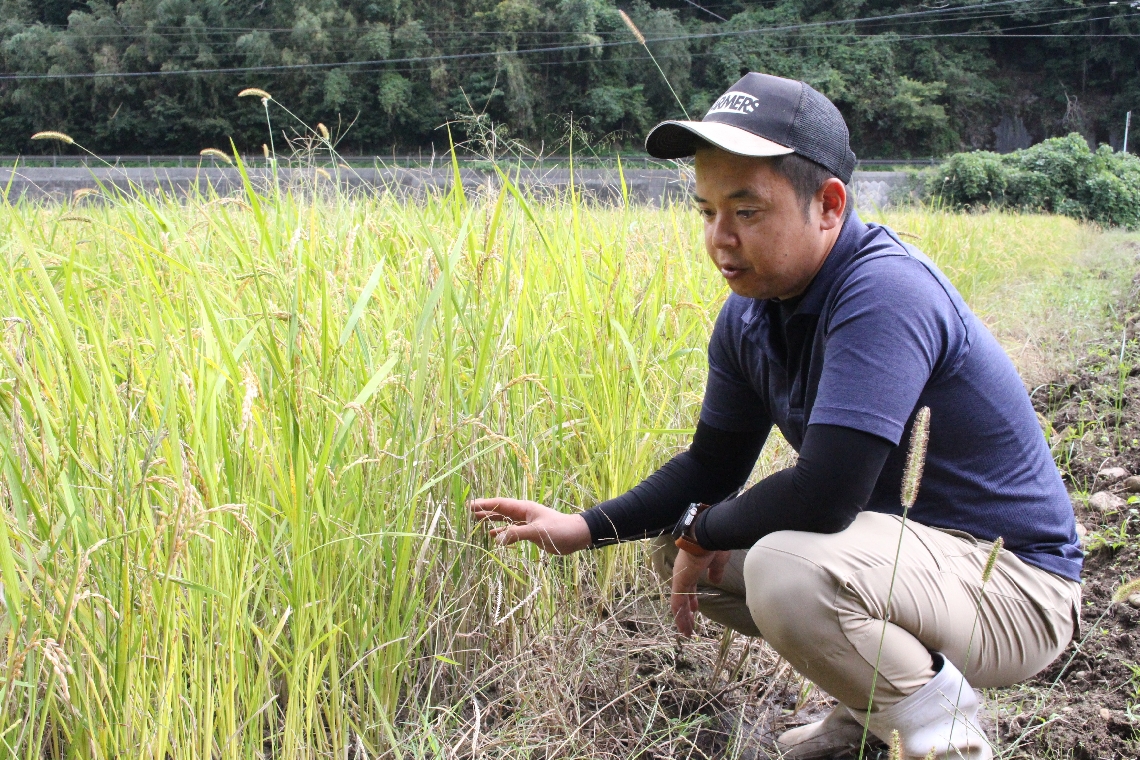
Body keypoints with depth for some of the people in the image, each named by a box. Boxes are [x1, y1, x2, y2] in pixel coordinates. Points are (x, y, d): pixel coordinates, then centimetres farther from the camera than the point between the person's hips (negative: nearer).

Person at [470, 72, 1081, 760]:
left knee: (785, 568, -34)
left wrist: (702, 529, -14)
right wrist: (583, 528, -3)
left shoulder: (883, 293, -28)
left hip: (1014, 582, -9)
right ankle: (877, 700, 17)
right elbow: (713, 465, 10)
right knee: (677, 546, 8)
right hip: (900, 543, 9)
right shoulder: (750, 316, 0)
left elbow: (824, 494, -34)